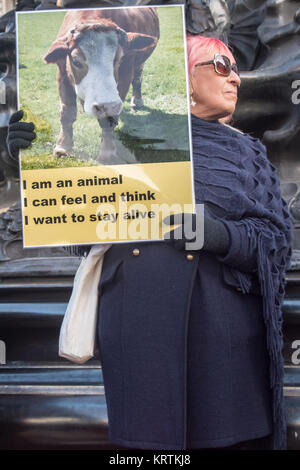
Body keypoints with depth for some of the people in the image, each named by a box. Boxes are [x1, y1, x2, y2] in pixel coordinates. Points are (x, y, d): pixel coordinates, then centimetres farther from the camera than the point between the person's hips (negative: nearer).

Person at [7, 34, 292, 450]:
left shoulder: (247, 152, 15)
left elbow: (277, 237, 4)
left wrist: (221, 235, -16)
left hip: (222, 330, 1)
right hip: (138, 326, 0)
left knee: (234, 438, 1)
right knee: (150, 443, 5)